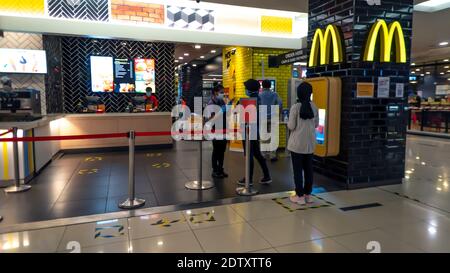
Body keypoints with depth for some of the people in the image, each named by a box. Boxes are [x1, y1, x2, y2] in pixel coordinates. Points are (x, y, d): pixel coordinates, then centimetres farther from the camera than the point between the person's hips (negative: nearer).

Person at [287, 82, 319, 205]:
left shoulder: (295, 107, -13)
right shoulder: (314, 107, -1)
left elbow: (291, 126, -11)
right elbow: (316, 124, 8)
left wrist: (289, 123, 9)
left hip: (297, 143, -4)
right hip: (310, 143, 4)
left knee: (298, 169, 5)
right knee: (308, 168, 13)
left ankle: (300, 196, 11)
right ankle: (308, 194, 23)